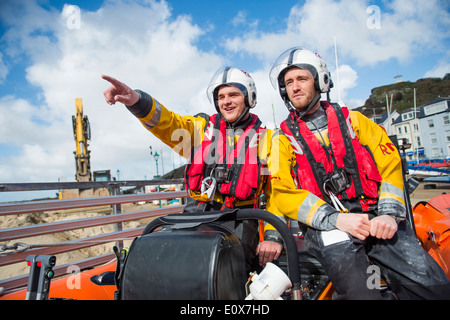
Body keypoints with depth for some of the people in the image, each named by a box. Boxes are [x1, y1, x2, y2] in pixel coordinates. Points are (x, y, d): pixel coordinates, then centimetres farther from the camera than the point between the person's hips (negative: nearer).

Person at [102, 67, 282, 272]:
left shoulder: (266, 138, 9)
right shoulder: (202, 126, 14)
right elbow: (167, 123, -4)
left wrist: (272, 236, -8)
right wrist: (136, 100, -24)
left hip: (239, 222, -1)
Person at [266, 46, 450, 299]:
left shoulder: (351, 119, 15)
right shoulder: (283, 139, 7)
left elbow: (390, 162, 8)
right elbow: (282, 193, -5)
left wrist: (389, 214, -8)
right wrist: (336, 219, -17)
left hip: (377, 221, 3)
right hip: (327, 228, -3)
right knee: (362, 292, -29)